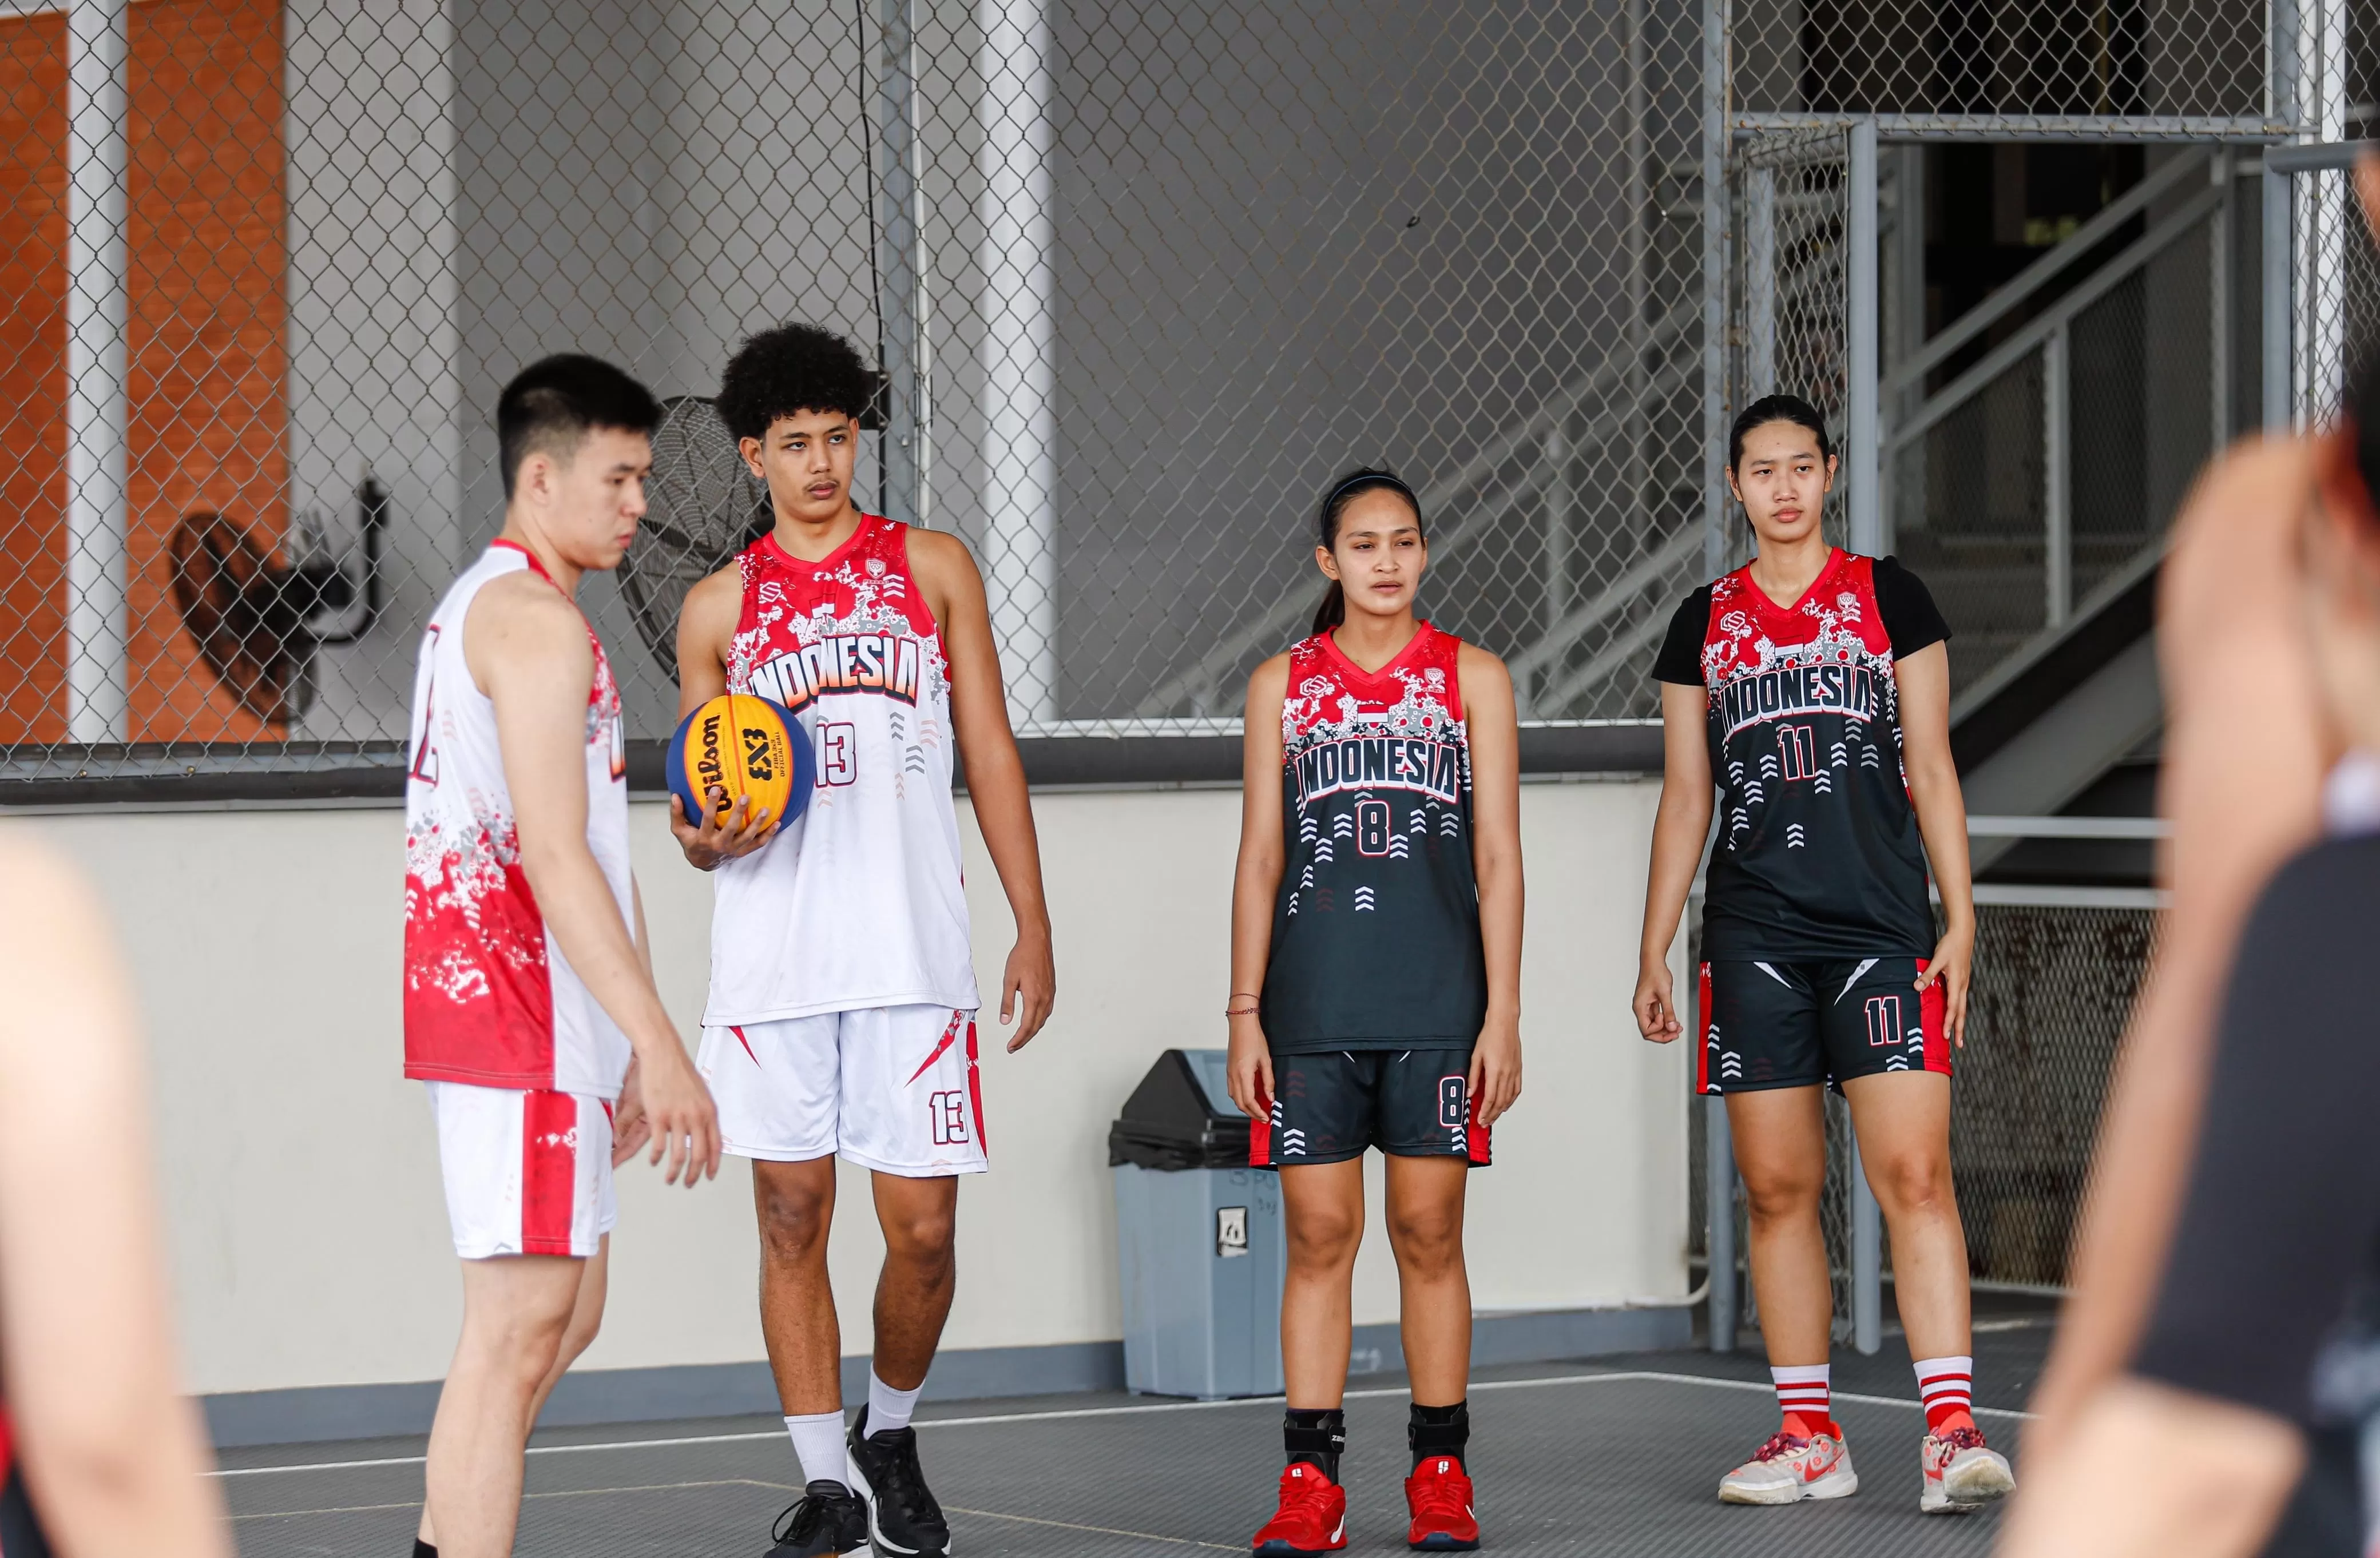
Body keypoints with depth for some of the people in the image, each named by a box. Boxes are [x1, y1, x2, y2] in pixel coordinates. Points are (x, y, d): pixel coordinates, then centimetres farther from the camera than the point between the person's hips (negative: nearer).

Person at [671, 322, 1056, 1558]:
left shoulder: (931, 568, 9)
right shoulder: (720, 608, 10)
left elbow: (990, 753, 9)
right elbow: (695, 813, 14)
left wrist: (1033, 930, 4)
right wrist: (709, 837, -11)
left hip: (912, 953, -1)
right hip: (772, 957, 1)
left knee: (922, 1228, -2)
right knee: (792, 1217, 0)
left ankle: (891, 1434, 23)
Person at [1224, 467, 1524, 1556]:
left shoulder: (1471, 678, 7)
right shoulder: (1282, 685, 10)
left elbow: (1497, 857, 5)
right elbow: (1260, 858, 9)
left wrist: (1502, 1014, -2)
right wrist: (1245, 1014, 3)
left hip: (1437, 1002, -1)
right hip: (1314, 1004, 1)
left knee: (1429, 1233, 1)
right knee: (1318, 1233, -2)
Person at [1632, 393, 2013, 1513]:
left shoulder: (1889, 598, 7)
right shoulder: (1705, 624, 12)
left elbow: (1931, 770, 6)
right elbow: (1684, 801, 15)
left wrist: (1960, 920, -2)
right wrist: (1653, 952, 10)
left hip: (1882, 932, -3)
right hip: (1753, 938, 3)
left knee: (1913, 1175, -12)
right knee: (1777, 1187, 2)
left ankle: (1950, 1427, -17)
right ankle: (1810, 1437, 8)